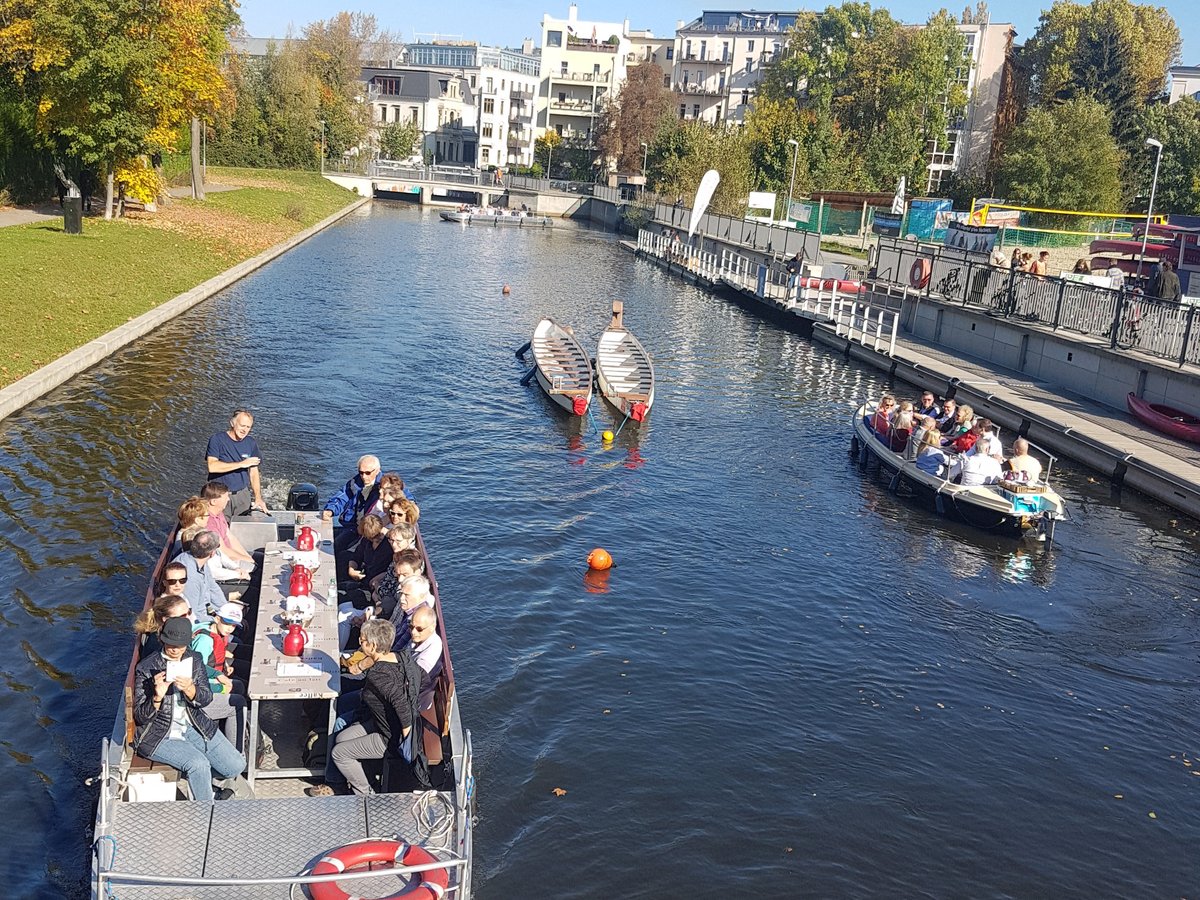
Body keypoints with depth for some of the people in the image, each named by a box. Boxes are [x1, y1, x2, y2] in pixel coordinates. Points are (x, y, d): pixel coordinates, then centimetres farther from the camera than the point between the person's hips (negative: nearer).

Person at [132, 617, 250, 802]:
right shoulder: (146, 668, -13)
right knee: (198, 764, -29)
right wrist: (158, 697, -33)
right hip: (159, 735, -5)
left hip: (193, 727, 5)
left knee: (237, 766, -8)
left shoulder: (194, 659, 2)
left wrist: (190, 689, -25)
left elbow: (206, 699, -2)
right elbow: (140, 717, -13)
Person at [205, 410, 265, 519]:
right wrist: (241, 464, -19)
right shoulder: (217, 440, -6)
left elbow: (254, 473, 8)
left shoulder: (251, 443, 7)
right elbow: (212, 467, -19)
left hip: (243, 494, 4)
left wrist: (258, 498, -4)